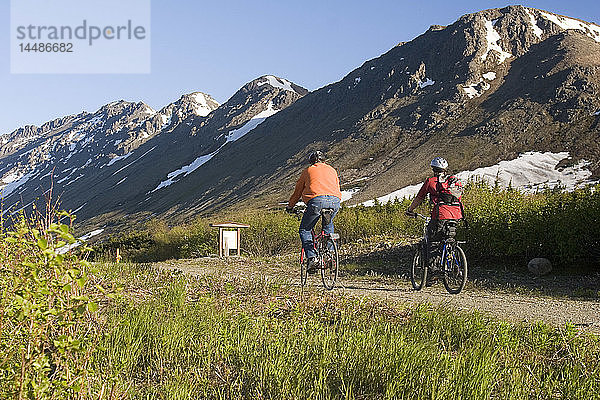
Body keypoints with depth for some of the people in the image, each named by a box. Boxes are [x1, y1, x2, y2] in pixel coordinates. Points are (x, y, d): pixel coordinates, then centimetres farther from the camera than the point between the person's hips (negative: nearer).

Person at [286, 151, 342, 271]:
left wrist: (290, 206, 41)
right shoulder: (332, 170, 30)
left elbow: (297, 191, 28)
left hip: (316, 201, -4)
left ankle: (311, 257, -6)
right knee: (328, 225, 32)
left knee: (304, 230, 12)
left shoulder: (308, 171, 22)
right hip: (335, 201, 4)